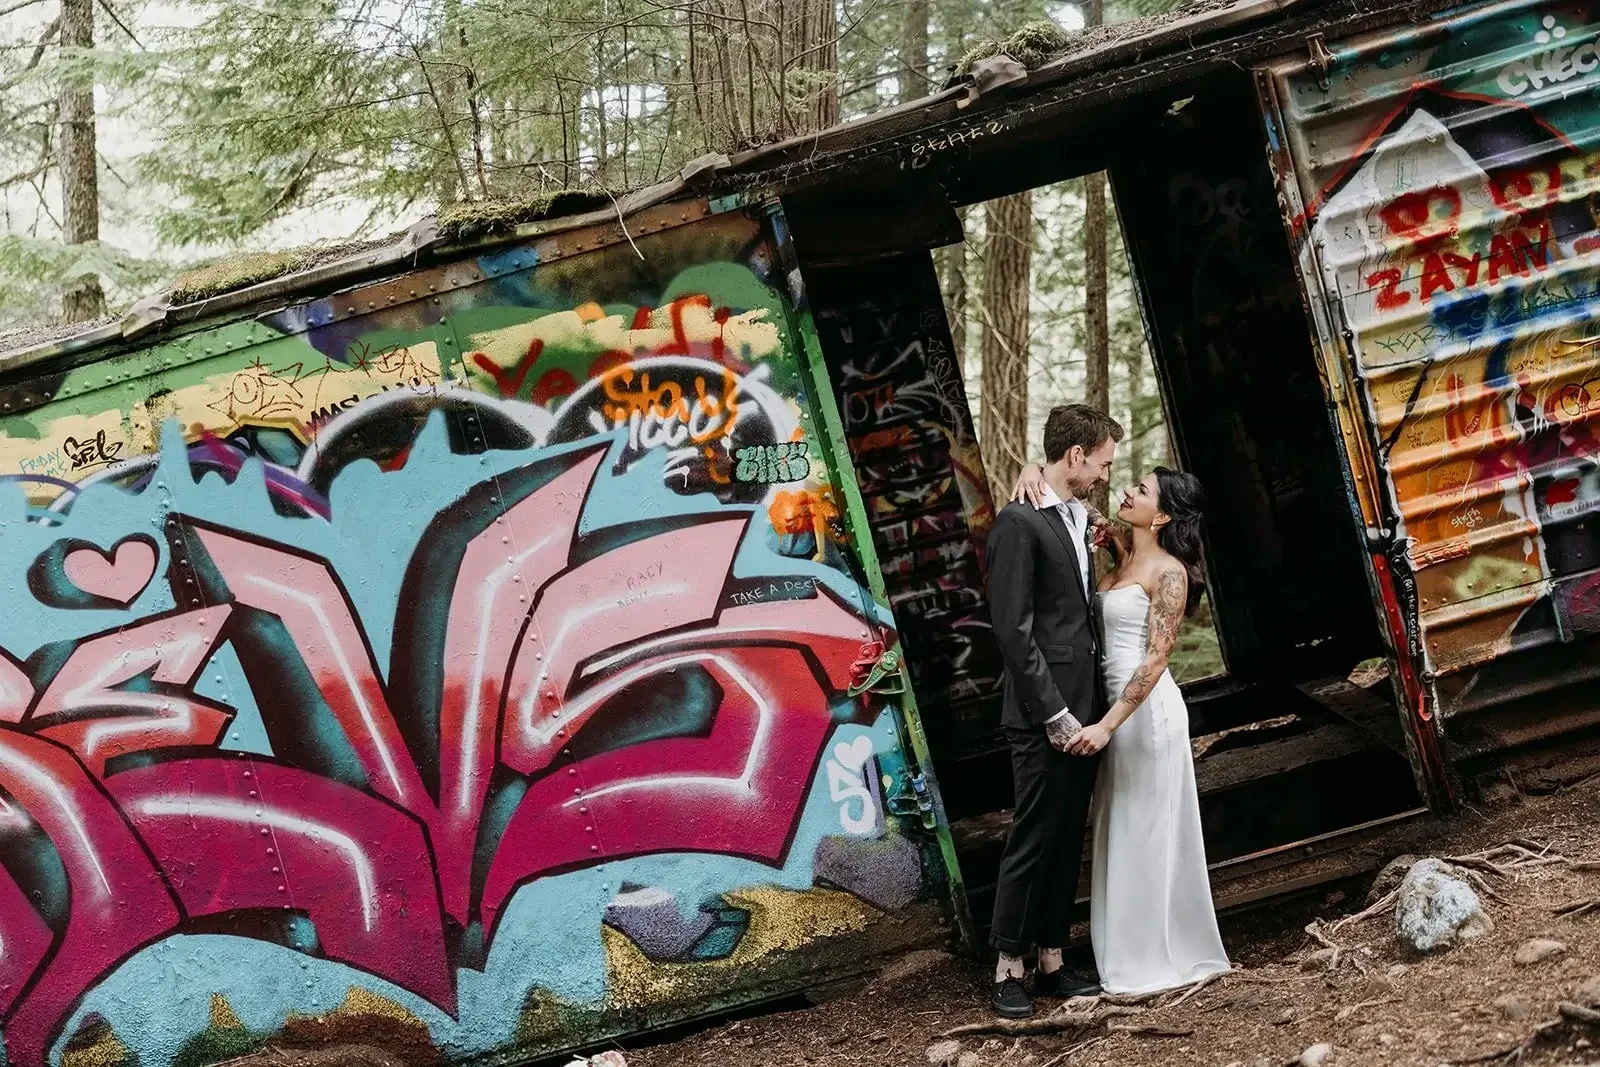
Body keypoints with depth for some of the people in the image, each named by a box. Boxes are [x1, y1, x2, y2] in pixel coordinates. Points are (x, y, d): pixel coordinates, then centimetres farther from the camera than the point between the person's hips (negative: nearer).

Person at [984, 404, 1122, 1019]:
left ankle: (1052, 962, 22)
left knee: (1068, 842, 13)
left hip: (1082, 711, 8)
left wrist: (1095, 707, 8)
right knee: (1032, 842, -1)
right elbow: (1013, 629, -17)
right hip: (1044, 718, -8)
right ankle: (1009, 969, 11)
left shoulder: (1078, 520, 14)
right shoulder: (1019, 522, -13)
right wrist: (1054, 713, -17)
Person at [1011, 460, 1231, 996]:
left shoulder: (1169, 572, -14)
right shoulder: (1119, 546, 7)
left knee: (1150, 830, 1)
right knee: (1123, 831, 14)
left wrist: (1108, 725, -23)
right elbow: (1060, 501, 15)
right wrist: (1033, 473, -9)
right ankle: (1136, 955, 24)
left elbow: (1155, 658, -19)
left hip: (1147, 708, -8)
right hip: (1117, 705, 8)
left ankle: (1165, 959, 13)